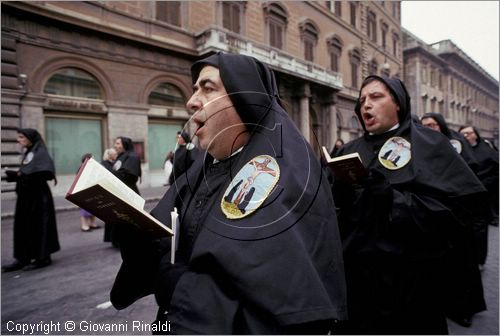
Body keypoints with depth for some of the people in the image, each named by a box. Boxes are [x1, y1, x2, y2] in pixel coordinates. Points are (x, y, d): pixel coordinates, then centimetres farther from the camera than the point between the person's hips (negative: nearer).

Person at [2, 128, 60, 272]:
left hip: (38, 196, -8)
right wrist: (13, 174, 0)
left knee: (39, 226, -2)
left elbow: (45, 171, -25)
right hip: (26, 195, 8)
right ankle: (23, 258, 17)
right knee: (22, 226, 9)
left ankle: (43, 257, 8)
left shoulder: (41, 152, -10)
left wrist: (22, 174, -16)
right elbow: (23, 173, 17)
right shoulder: (27, 153, 14)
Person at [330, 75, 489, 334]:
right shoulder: (350, 151, 8)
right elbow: (330, 203, 5)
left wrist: (395, 200, -22)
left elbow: (464, 202, -14)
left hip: (410, 277, -3)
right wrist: (338, 192, -17)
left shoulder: (430, 144, -3)